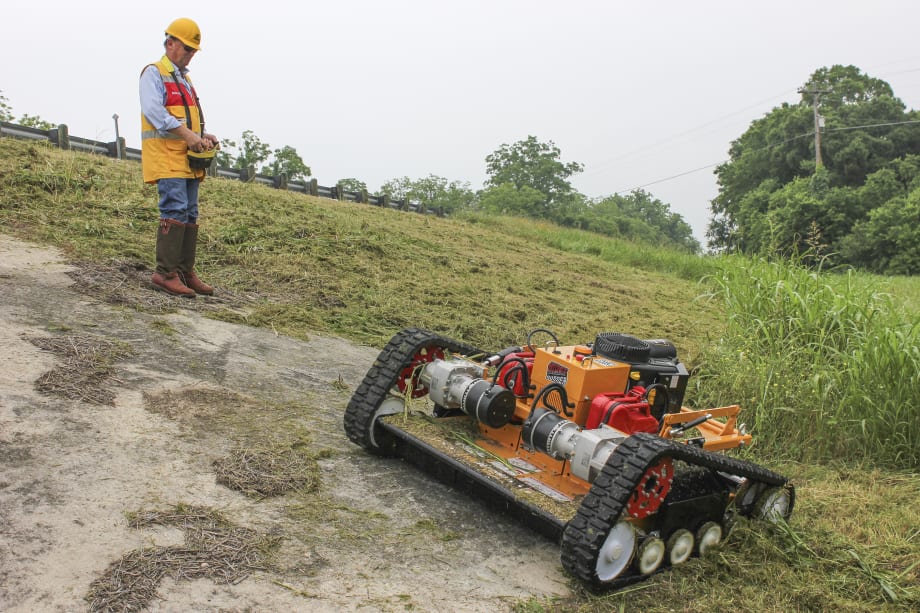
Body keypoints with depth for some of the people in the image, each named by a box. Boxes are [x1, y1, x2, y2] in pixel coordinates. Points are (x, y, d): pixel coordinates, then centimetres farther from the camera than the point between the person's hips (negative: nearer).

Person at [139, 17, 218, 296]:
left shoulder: (185, 78, 25)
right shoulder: (154, 73, -2)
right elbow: (153, 111, -17)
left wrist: (204, 135, 8)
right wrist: (188, 135, -22)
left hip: (188, 158, 9)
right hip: (165, 156, -9)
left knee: (190, 215, 5)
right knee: (175, 209, -16)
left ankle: (185, 272, 9)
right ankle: (165, 273, -14)